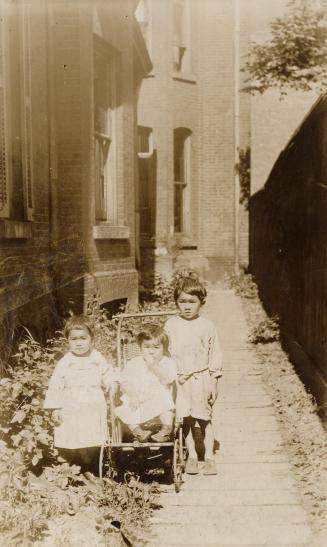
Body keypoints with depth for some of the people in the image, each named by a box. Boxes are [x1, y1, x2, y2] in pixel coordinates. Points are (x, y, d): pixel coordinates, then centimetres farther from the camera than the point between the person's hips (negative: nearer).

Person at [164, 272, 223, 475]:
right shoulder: (171, 325, 0)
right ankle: (192, 456, 20)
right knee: (186, 419, 7)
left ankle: (209, 456, 17)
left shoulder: (207, 326, -3)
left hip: (201, 378, -1)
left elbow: (215, 354, 1)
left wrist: (214, 382, -1)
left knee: (205, 418, 6)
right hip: (179, 379, 1)